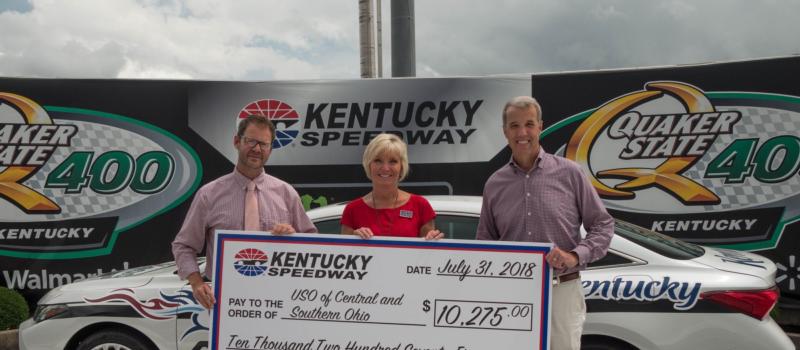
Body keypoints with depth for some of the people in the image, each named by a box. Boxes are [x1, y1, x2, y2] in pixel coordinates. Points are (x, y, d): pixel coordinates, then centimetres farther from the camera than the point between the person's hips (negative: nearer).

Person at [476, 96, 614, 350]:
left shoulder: (568, 173, -2)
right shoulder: (494, 184, 6)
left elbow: (603, 225, 2)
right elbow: (485, 243, 14)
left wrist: (576, 256, -15)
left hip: (561, 291, -2)